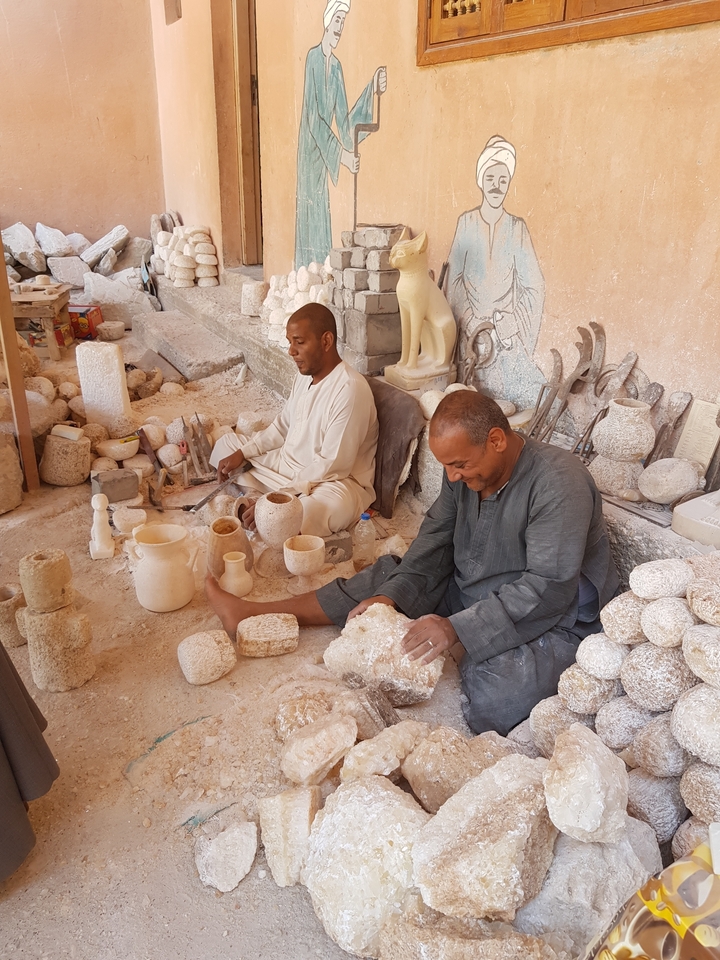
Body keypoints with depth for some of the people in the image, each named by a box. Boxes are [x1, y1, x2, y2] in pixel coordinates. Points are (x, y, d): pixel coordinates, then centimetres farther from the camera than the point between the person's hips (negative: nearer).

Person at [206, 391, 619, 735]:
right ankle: (254, 614, 13)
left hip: (550, 619, -7)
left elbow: (548, 588, -31)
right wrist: (391, 596, -14)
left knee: (493, 702, -36)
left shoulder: (558, 483, -28)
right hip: (468, 592, 7)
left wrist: (457, 629, -35)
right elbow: (435, 542, 1)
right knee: (385, 578, 3)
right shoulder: (466, 471, -4)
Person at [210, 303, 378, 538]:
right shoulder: (305, 375, 2)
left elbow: (332, 466, -27)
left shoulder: (350, 389, -25)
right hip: (288, 463, 9)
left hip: (334, 482, -9)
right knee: (226, 444, 16)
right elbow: (282, 426, 15)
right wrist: (242, 453, 2)